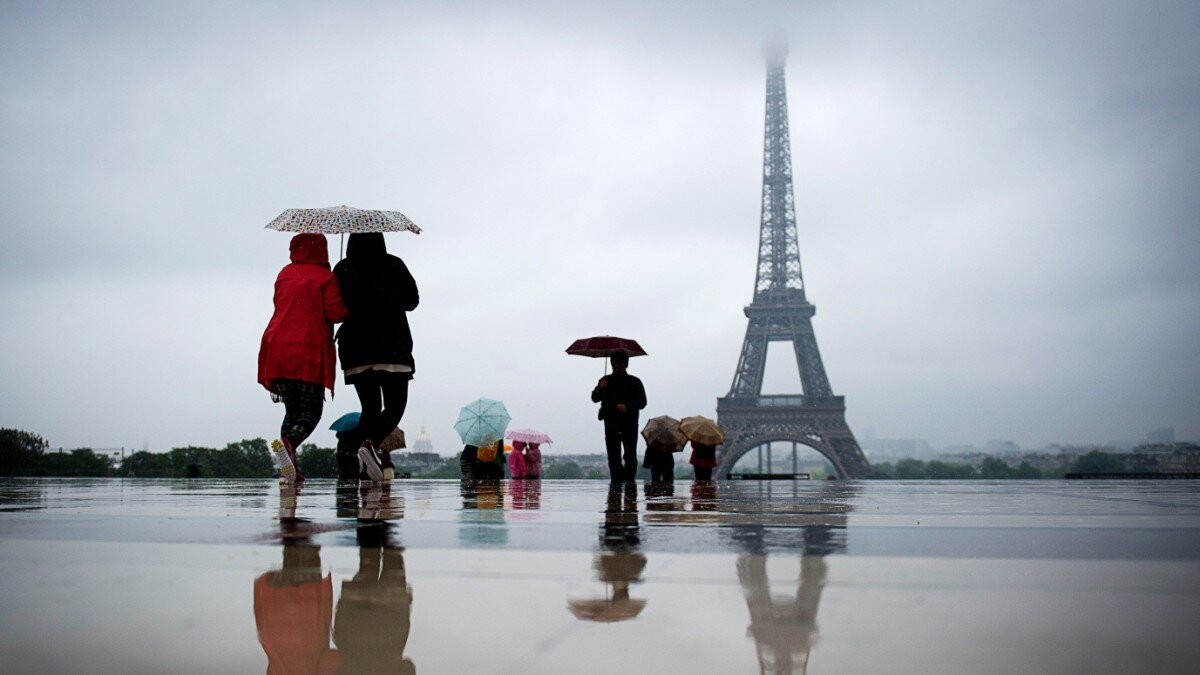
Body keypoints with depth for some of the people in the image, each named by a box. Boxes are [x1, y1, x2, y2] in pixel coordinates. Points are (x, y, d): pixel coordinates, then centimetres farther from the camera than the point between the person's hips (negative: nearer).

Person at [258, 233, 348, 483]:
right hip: (309, 352, -5)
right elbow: (335, 312, -9)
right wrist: (350, 310, 10)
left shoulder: (284, 274, 15)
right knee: (311, 411, 1)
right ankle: (288, 443, -30)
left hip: (277, 349, 5)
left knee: (292, 410, 13)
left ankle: (291, 468, -2)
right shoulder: (325, 277, 0)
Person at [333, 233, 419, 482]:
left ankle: (369, 466, -1)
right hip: (391, 349, -3)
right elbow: (412, 301, 4)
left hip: (355, 351, 3)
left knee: (370, 407, 11)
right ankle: (371, 443, -26)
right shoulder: (393, 265, -2)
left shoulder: (341, 270, 4)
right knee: (395, 405, 1)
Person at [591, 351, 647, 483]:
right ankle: (617, 483, -1)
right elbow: (594, 398, 8)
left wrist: (628, 406, -17)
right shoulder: (606, 381, 13)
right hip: (611, 424, 2)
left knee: (630, 457, -3)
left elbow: (642, 402, 0)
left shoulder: (634, 382, 6)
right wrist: (600, 389, -13)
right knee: (613, 457, -2)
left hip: (629, 424, -1)